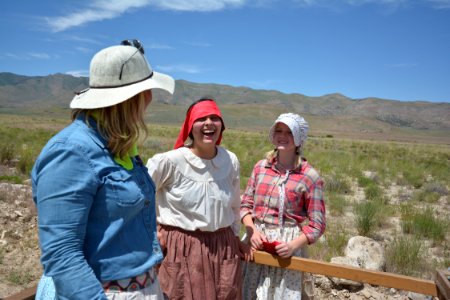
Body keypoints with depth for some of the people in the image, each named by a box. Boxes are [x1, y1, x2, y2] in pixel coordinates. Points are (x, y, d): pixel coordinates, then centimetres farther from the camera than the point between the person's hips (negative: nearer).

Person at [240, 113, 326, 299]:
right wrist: (251, 230, -9)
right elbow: (245, 205, 6)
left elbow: (317, 225, -6)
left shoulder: (310, 177, -9)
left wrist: (294, 245, -19)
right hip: (258, 242, 3)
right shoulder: (261, 167, 2)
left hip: (286, 247, -3)